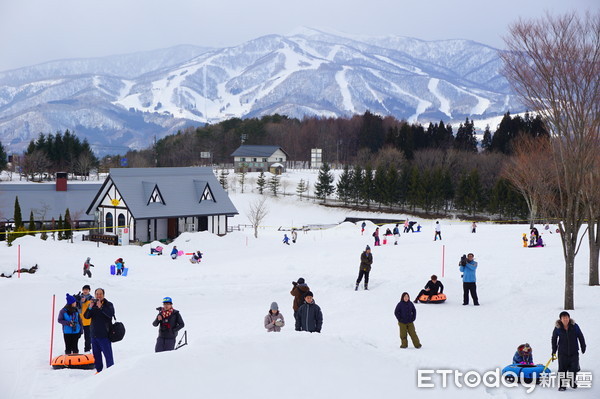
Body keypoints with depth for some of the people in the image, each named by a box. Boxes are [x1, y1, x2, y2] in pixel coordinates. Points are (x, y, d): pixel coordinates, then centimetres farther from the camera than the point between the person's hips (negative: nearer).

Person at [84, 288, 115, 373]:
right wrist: (90, 307, -16)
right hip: (94, 334, 5)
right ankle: (99, 370, 21)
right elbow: (86, 316, 1)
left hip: (104, 335, -5)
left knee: (108, 354, -8)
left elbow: (110, 314, -22)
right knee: (96, 354, 12)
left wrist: (101, 307, -31)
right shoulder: (93, 304, 10)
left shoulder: (108, 304, -3)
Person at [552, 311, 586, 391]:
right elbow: (554, 339, 5)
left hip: (574, 352, 1)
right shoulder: (557, 328, -6)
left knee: (574, 368, 2)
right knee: (562, 369, -4)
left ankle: (572, 382, 26)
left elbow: (580, 337, 6)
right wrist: (554, 352, 6)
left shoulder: (574, 326, -6)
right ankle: (562, 385, 8)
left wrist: (583, 348, 9)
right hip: (562, 352, -1)